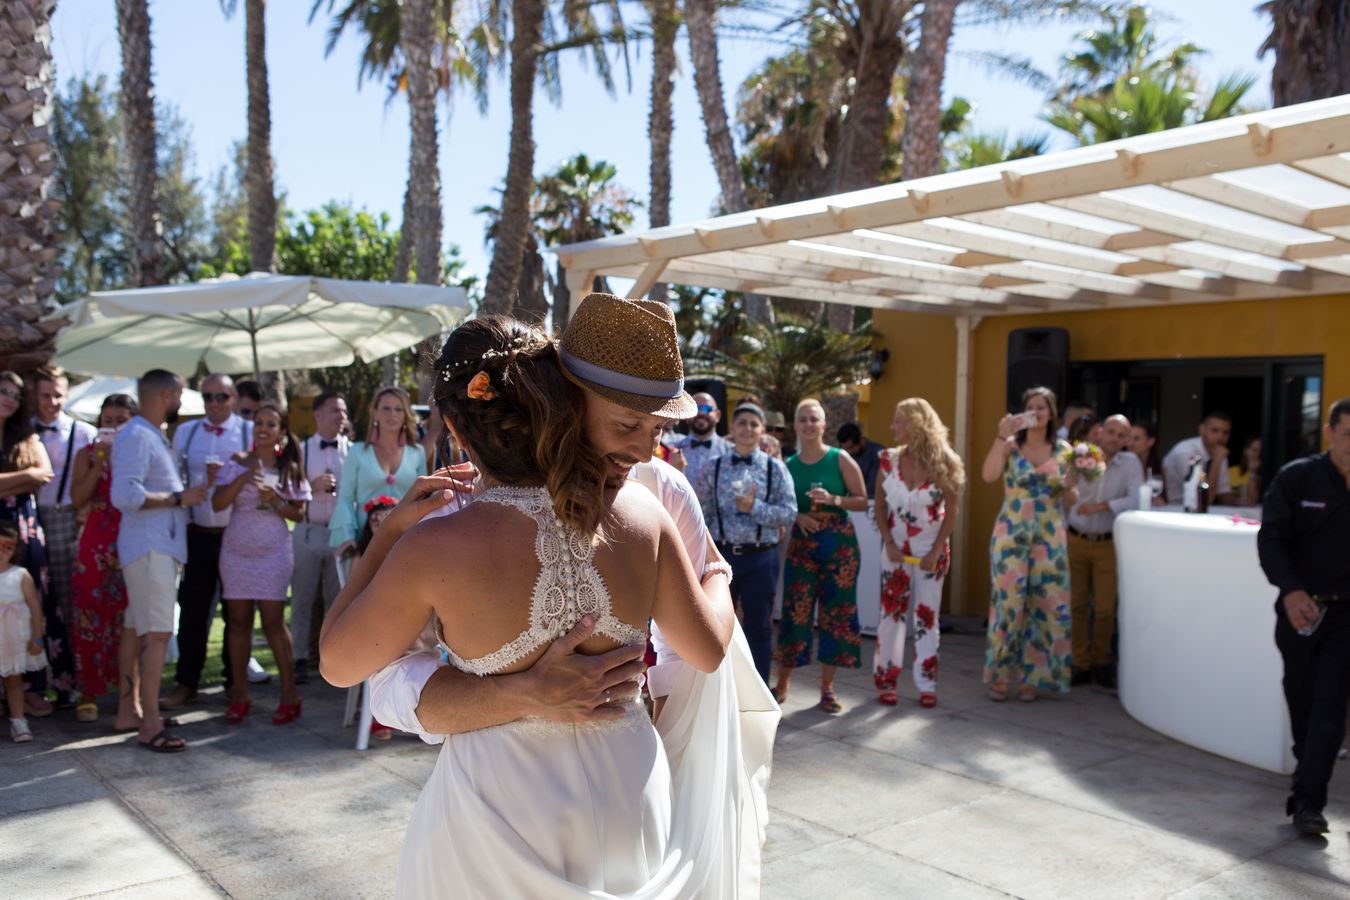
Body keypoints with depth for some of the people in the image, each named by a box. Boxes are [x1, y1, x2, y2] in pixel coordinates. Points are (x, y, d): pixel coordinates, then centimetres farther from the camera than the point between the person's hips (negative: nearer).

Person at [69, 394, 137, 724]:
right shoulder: (88, 454, 8)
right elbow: (78, 499, -5)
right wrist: (100, 464, -12)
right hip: (96, 547, 1)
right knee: (91, 618, 4)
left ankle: (128, 702, 3)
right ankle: (89, 694, 14)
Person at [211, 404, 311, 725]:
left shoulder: (290, 470, 4)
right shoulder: (237, 464, 3)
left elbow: (299, 514, 5)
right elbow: (217, 504, -5)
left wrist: (276, 502, -13)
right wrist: (244, 477, -17)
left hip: (273, 553, -1)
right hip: (236, 551, 2)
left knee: (273, 621, -3)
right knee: (239, 621, 5)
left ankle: (289, 693, 5)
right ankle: (239, 694, 14)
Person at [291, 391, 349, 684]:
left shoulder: (353, 451, 5)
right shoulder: (301, 450, 7)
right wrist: (312, 487, -11)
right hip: (308, 531, 0)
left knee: (337, 599, 6)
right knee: (303, 599, 5)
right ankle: (300, 659, 13)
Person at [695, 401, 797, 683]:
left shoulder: (775, 468, 0)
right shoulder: (714, 468, 4)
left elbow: (789, 512, -6)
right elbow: (701, 515, 3)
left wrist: (754, 507, -17)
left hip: (760, 557, -1)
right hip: (722, 554, 1)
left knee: (759, 629, 7)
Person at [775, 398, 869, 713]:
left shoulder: (840, 459, -2)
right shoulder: (788, 465, 5)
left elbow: (862, 501, -2)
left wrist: (833, 500, -17)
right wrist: (798, 516, -9)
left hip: (839, 542, -1)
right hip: (802, 542, 1)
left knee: (835, 612, 2)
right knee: (795, 611, -1)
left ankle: (827, 687, 14)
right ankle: (783, 683, 12)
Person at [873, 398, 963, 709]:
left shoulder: (943, 462, -9)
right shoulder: (889, 460, -2)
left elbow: (952, 510, -5)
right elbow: (879, 506, 2)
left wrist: (937, 551, -10)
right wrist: (888, 544, -8)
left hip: (931, 551, -1)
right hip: (896, 549, 2)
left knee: (927, 616, 5)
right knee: (891, 612, 1)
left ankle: (926, 684, 14)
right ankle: (886, 680, 12)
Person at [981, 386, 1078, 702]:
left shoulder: (1063, 450, 8)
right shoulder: (1010, 445, 1)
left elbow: (1071, 501, 12)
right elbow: (989, 475, -18)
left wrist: (1069, 486, -10)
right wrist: (1001, 437, -24)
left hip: (1049, 539, 3)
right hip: (1011, 535, -2)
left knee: (1046, 605, 1)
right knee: (1008, 602, -5)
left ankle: (1029, 676, 14)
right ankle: (999, 675, 8)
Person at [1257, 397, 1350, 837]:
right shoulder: (1296, 479, -4)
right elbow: (1270, 539, -7)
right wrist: (1290, 590, -22)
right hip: (1301, 609, 0)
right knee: (1302, 702, 12)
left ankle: (1308, 801, -3)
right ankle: (1309, 782, 31)